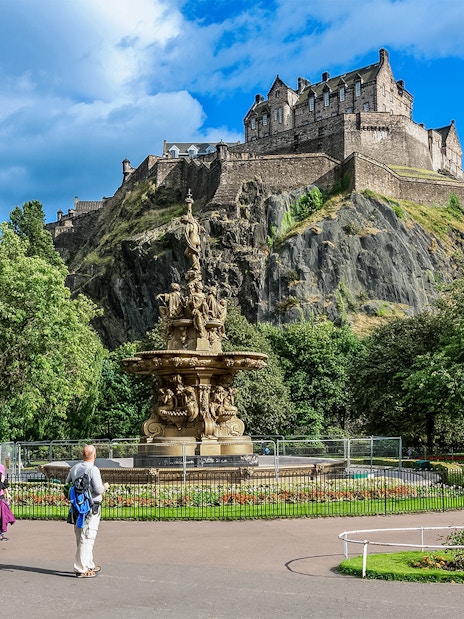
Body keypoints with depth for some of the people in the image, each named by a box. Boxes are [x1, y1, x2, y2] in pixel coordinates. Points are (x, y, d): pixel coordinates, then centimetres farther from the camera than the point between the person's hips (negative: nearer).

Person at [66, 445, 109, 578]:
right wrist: (105, 486, 0)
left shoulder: (75, 468, 6)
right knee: (87, 538, -3)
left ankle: (89, 565, 29)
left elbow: (67, 484, 13)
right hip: (91, 507, -8)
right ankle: (81, 569, -2)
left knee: (81, 537, 16)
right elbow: (98, 489, -20)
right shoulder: (93, 469, -15)